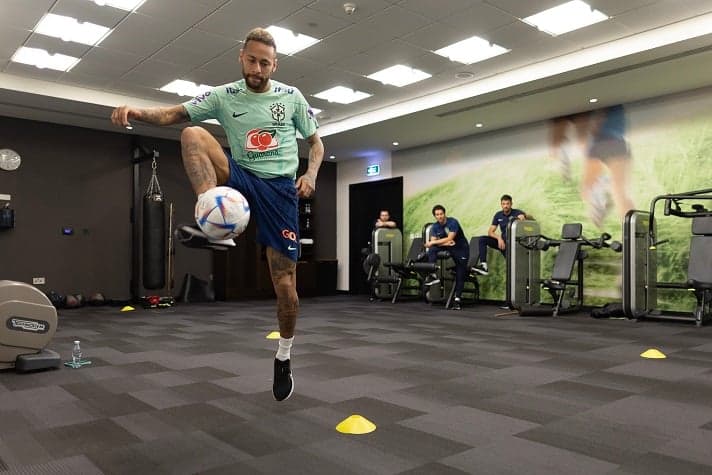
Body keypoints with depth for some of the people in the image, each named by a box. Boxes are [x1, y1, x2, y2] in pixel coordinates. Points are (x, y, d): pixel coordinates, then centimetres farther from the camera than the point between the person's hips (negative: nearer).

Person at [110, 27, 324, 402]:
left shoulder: (291, 96, 6)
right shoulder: (224, 96, 5)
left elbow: (315, 142, 13)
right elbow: (173, 115, -3)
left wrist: (310, 174, -7)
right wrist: (137, 112, -24)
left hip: (280, 188, -1)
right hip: (240, 179, 1)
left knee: (284, 280, -5)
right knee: (193, 134, -24)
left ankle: (284, 357, 19)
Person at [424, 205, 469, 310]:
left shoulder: (453, 222, -17)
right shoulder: (434, 227, -1)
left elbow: (450, 238, -25)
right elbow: (433, 241, -9)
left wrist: (432, 242, -23)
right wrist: (446, 243, -27)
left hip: (461, 248, -4)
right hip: (447, 247, 4)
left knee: (460, 274, -8)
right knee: (432, 249, -21)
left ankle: (457, 299, -1)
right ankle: (432, 276, -25)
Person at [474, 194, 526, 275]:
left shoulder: (516, 212, -5)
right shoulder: (498, 215, 6)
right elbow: (490, 232, 2)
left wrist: (523, 216, -45)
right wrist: (499, 238, -18)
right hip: (502, 241, 3)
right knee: (482, 239, -15)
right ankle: (483, 265, -28)